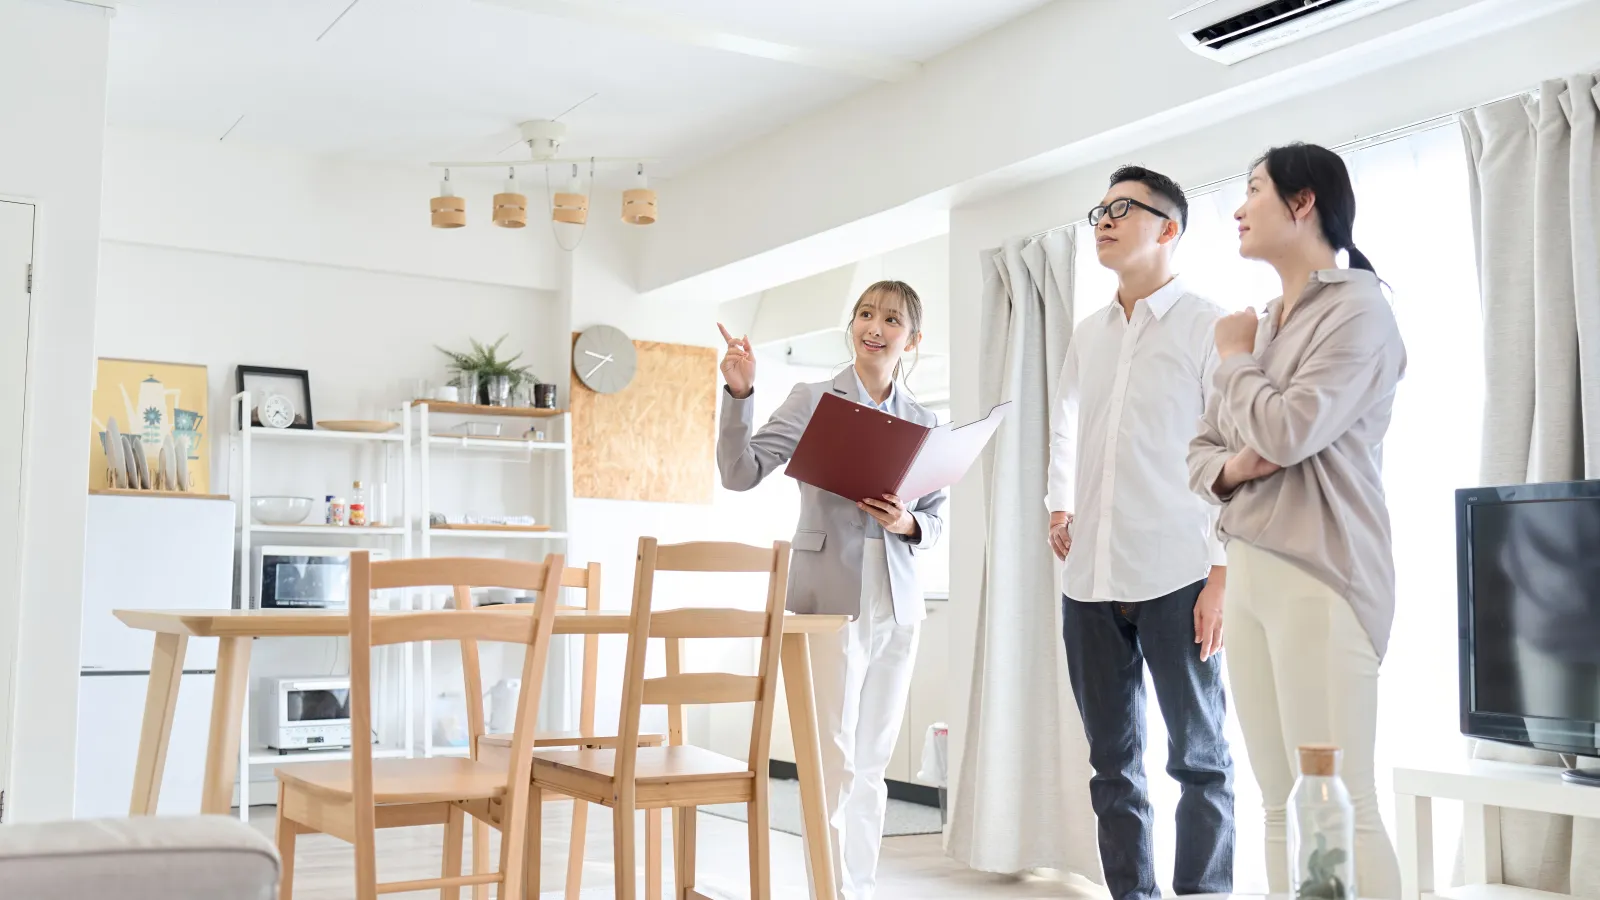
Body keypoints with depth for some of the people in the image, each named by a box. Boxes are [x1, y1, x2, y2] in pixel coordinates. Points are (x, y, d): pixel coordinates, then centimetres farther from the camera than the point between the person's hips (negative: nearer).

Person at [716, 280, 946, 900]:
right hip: (829, 598, -4)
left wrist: (908, 523, -9)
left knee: (872, 763, 12)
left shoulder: (925, 423, 10)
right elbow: (740, 473, -7)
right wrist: (739, 394, -18)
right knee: (835, 761, -5)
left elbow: (937, 519, 12)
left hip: (896, 604, 4)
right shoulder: (812, 401, 1)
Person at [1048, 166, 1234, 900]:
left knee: (1198, 757, 3)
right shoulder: (1087, 334, 15)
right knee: (1113, 761, 10)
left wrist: (1223, 573, -11)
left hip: (1175, 580, -5)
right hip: (1090, 580, 5)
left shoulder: (1206, 326, -1)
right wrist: (1059, 504, 16)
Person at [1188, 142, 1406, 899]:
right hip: (1249, 572, 8)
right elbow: (1200, 451, 19)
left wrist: (1235, 358, 0)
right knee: (1281, 805, 9)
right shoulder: (1262, 325, 18)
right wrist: (1228, 469, -5)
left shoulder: (1357, 307, -5)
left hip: (1319, 574, -8)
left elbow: (1288, 431, -18)